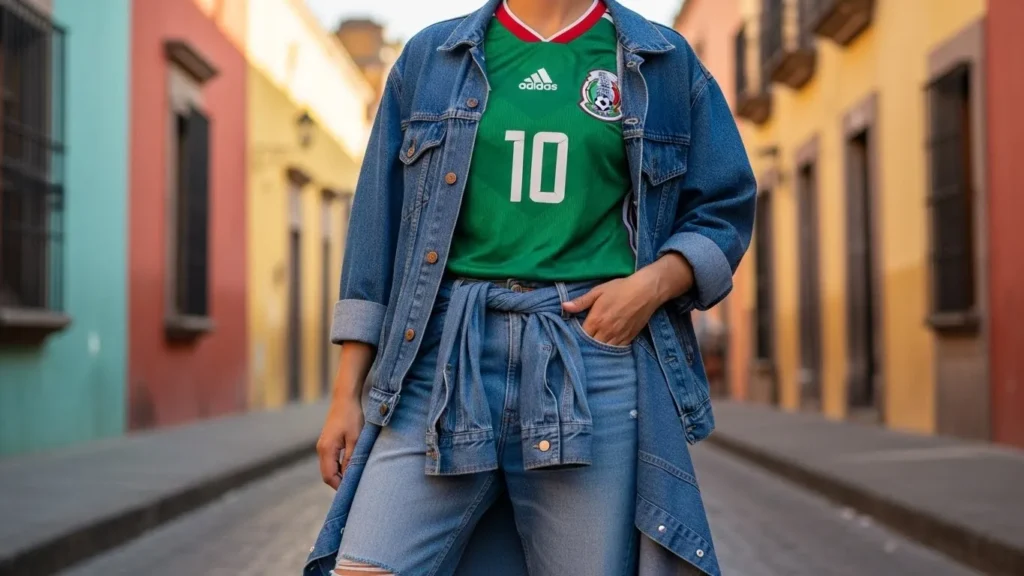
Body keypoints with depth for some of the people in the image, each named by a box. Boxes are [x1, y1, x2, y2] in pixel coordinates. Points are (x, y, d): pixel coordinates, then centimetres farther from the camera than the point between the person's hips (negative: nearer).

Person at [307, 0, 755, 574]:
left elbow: (724, 211, 14)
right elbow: (379, 227, 11)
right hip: (448, 354, 1)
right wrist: (348, 392, 7)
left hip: (597, 353, 0)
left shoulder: (666, 63, 12)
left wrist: (652, 283, -8)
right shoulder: (428, 57, 13)